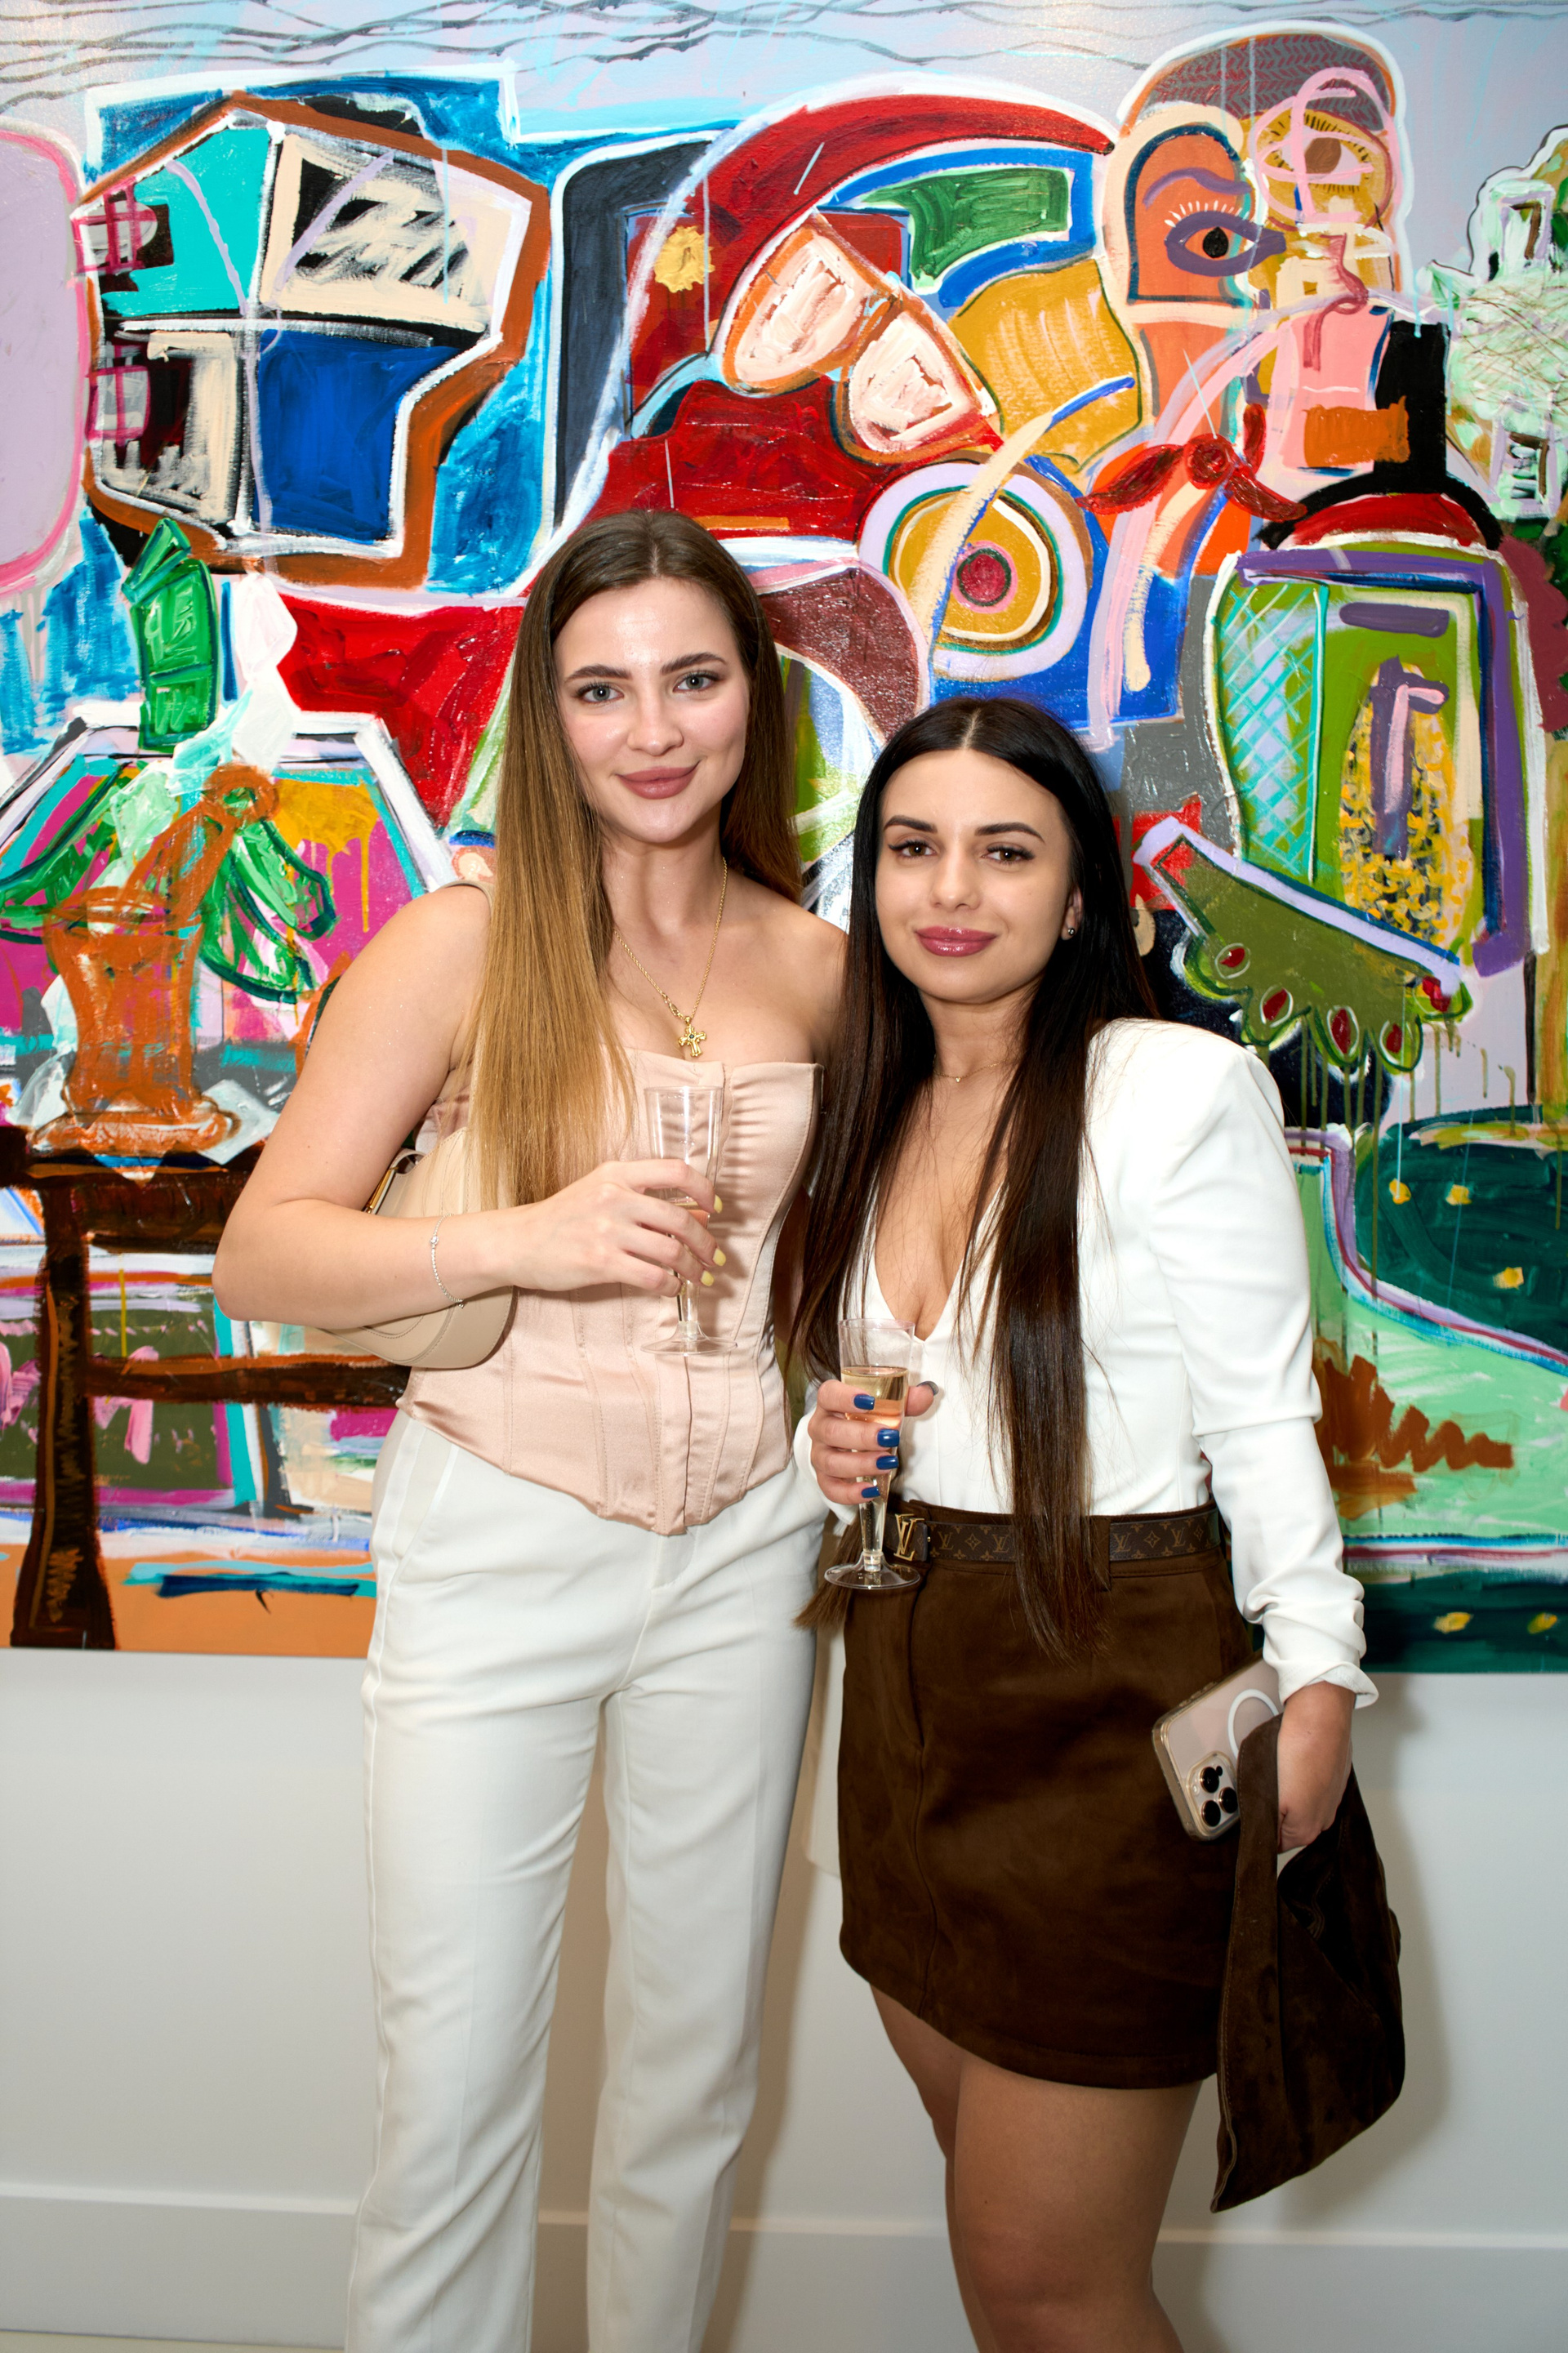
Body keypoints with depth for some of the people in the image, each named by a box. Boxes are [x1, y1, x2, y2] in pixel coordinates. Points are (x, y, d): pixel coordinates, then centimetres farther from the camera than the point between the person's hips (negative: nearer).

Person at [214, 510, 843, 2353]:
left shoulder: (817, 969, 3)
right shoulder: (462, 946, -7)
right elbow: (263, 1251, -9)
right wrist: (519, 1240, -23)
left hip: (742, 1556, 4)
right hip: (497, 1544, -3)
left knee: (693, 2064, 17)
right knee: (453, 2083, 3)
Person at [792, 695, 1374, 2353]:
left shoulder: (1183, 1091, -11)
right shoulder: (874, 1115, 9)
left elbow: (1262, 1419, -9)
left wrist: (1317, 1681, -16)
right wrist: (838, 1448, -1)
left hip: (1115, 1696, -6)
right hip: (909, 1675, 7)